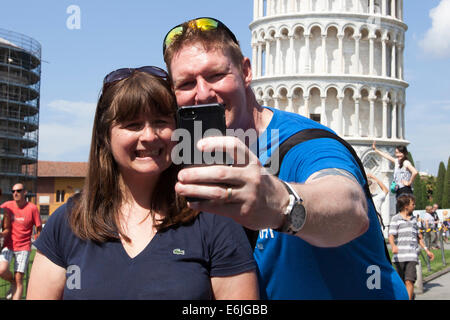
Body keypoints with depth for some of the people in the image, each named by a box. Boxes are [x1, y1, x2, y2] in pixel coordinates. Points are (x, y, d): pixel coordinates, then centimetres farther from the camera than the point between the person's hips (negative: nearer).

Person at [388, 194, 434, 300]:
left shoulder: (413, 219, 17)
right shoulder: (396, 218, 1)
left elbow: (418, 236, 28)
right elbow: (391, 236, -9)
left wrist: (426, 249, 25)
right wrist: (393, 246, -29)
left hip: (412, 256, 2)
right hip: (399, 256, -2)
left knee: (409, 281, -12)